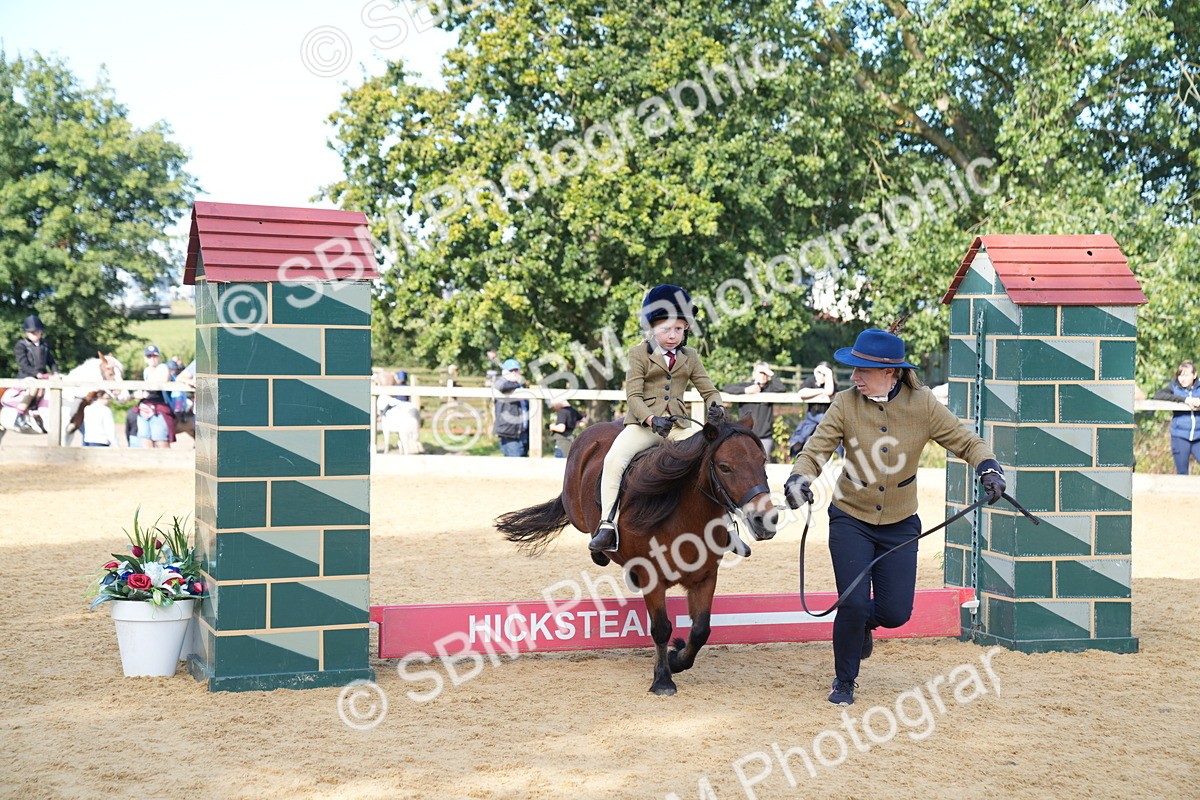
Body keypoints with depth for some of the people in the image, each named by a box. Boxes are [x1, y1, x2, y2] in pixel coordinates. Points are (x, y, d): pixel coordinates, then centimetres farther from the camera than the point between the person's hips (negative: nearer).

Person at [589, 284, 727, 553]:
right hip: (643, 423, -3)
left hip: (679, 424, 4)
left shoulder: (689, 357, 12)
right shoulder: (639, 353, 0)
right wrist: (651, 419, -26)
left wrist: (716, 407, -14)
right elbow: (633, 395, -8)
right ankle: (607, 526, -23)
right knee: (614, 459, -28)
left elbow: (708, 390, 11)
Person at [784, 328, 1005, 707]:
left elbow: (965, 441, -7)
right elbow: (815, 450, -14)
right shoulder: (846, 404, -12)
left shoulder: (922, 404, -10)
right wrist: (799, 478, -35)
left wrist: (988, 467, -27)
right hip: (850, 520, -1)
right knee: (853, 604, -7)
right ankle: (844, 681, 18)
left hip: (900, 524, 1)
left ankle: (863, 622, 40)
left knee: (895, 613, 1)